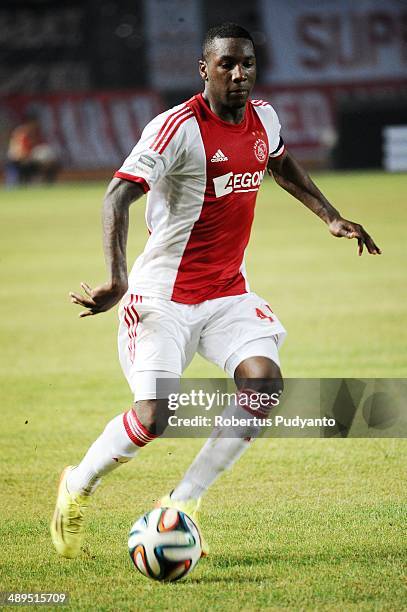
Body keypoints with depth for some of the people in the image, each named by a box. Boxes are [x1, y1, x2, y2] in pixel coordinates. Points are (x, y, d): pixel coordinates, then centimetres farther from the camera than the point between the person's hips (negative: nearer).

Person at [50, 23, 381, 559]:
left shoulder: (262, 117, 4)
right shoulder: (179, 127, -19)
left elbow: (282, 165, 29)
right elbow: (118, 196, -26)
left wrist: (331, 217, 24)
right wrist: (117, 278, -39)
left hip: (229, 293, 6)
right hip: (165, 297, -6)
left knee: (264, 384, -15)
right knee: (152, 417, -15)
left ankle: (183, 503, -1)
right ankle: (77, 487, 15)